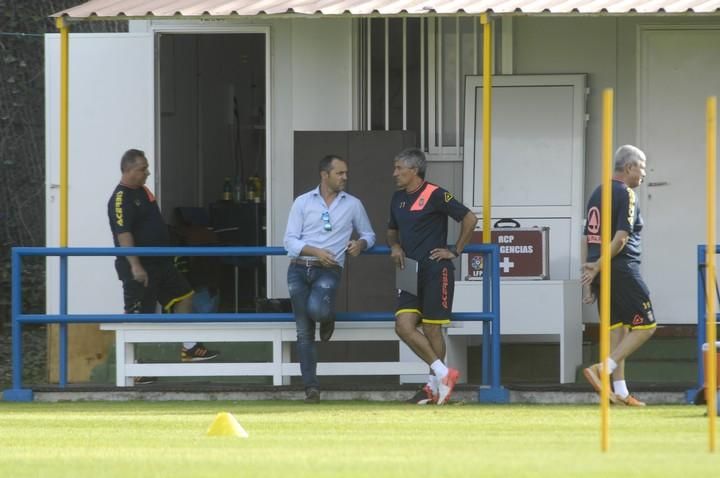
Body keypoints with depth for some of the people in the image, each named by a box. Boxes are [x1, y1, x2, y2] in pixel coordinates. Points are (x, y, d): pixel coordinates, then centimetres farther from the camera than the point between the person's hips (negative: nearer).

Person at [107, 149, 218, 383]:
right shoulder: (120, 199, -18)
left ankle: (189, 348, 22)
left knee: (183, 296, 13)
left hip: (159, 262, 10)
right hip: (139, 269, -10)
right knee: (137, 316, -4)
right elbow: (123, 234, -26)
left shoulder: (143, 192, 11)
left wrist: (166, 255, 25)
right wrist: (135, 266, -32)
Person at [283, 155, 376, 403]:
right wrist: (316, 252, -15)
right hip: (299, 269, 1)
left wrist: (361, 244, -4)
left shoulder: (353, 204, 9)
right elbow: (290, 240, 0)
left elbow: (368, 234, 20)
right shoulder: (303, 202, 6)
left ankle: (327, 318, 6)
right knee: (304, 332, -2)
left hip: (328, 271, -1)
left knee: (316, 308, -32)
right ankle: (311, 386, 4)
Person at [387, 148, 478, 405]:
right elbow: (392, 230, 28)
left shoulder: (435, 195, -10)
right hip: (412, 273, 7)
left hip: (435, 271, -7)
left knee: (431, 329, -2)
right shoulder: (398, 199, 13)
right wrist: (395, 247, 6)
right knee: (404, 325, -6)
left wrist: (455, 251, -8)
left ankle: (435, 384, 10)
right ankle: (442, 373, 1)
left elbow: (470, 219, -11)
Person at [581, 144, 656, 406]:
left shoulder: (597, 193, 16)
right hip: (622, 270, -8)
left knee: (617, 328, 10)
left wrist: (588, 275, 14)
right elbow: (621, 238, -18)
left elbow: (586, 237, 15)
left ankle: (620, 391, 7)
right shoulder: (625, 194, -9)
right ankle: (604, 369, -15)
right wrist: (597, 267, -14)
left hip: (601, 273, 8)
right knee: (645, 325, -2)